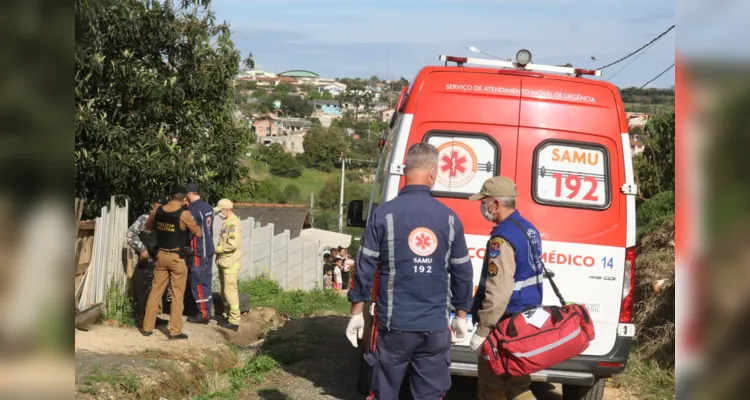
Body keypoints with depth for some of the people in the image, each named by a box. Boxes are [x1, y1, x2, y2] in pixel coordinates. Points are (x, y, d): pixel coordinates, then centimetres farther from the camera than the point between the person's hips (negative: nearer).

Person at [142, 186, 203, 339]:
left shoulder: (157, 211, 1)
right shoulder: (184, 214, -15)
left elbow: (148, 226, 20)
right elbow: (198, 233, -5)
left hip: (161, 255, 5)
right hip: (177, 257, -5)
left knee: (155, 291, 13)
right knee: (177, 295, 3)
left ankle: (147, 327, 16)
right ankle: (175, 331, 3)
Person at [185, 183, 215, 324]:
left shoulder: (192, 210, -18)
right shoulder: (208, 207, 7)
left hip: (198, 252, -8)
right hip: (209, 249, 8)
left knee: (198, 282, -1)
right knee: (206, 280, 15)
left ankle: (203, 314, 2)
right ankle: (207, 309, 23)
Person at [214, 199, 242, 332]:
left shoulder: (233, 223, -16)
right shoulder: (227, 222, 13)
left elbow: (232, 245, -24)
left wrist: (216, 249, -13)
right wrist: (218, 252, 7)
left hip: (230, 264, -10)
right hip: (223, 262, 10)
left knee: (230, 291, -7)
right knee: (224, 292, 15)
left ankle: (234, 321, -3)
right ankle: (229, 316, 24)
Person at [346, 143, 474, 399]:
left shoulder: (384, 214, -7)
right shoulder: (449, 218, 0)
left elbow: (365, 266, -5)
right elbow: (462, 272, 6)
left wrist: (357, 313, 5)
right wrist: (461, 316, 19)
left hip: (395, 325, -1)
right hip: (435, 327, 2)